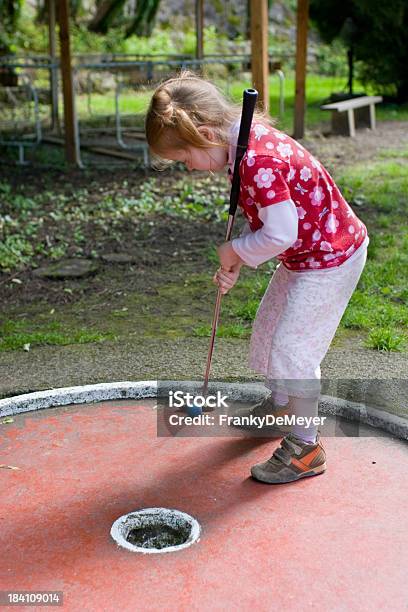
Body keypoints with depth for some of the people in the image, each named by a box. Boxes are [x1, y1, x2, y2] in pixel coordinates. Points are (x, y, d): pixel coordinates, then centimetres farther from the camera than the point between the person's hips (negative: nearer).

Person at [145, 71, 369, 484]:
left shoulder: (259, 160, -30)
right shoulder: (248, 145, 2)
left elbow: (280, 234, -31)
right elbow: (261, 218, 9)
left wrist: (235, 251, -14)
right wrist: (234, 264, -2)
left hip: (329, 260, -10)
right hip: (302, 257, 10)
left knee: (292, 348, -5)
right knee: (269, 329, 22)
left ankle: (305, 447, 12)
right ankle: (279, 403, 47)